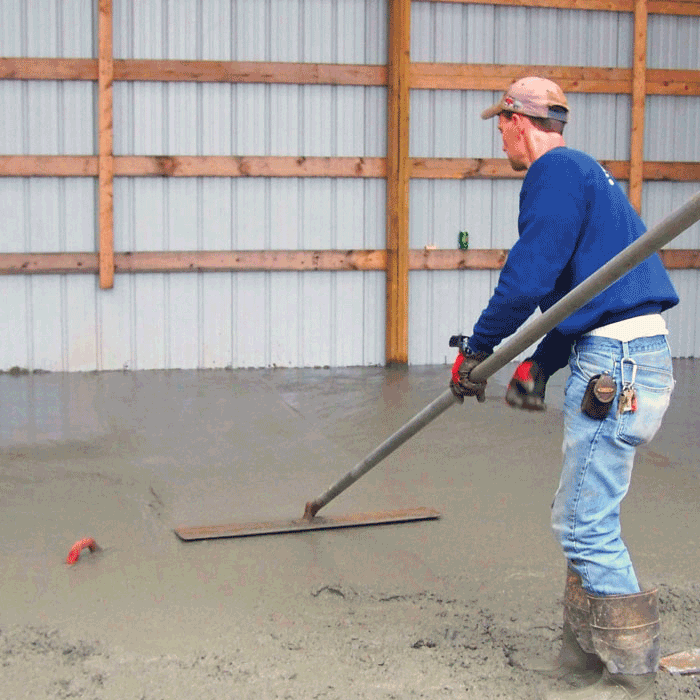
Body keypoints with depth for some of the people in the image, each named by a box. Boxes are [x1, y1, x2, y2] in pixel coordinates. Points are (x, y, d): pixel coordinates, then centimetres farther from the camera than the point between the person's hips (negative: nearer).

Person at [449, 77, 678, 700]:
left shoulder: (556, 171, -9)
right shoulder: (583, 171, 23)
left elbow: (528, 276, -17)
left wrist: (476, 349, -4)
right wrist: (537, 366, 18)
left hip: (617, 366, -11)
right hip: (620, 359, 11)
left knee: (586, 524, -6)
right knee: (584, 515, 16)